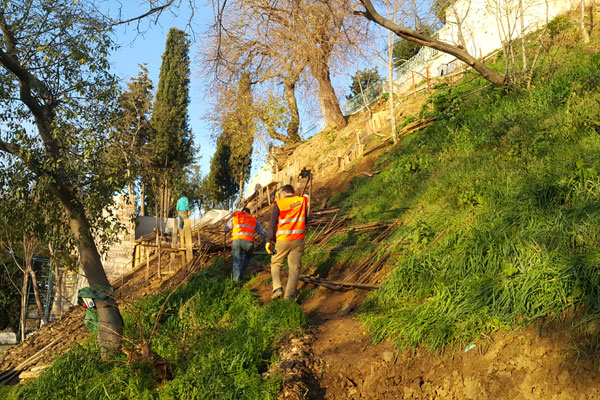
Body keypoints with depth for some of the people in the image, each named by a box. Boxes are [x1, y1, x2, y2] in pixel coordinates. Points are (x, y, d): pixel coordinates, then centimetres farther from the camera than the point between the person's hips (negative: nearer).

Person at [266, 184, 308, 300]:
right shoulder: (303, 200, 5)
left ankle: (277, 288, -3)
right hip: (298, 240, 1)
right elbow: (306, 219, 10)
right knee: (294, 269, 2)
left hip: (282, 240, -1)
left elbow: (272, 223, -5)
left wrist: (269, 240, -3)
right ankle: (289, 297, -5)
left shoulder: (279, 203, -2)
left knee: (275, 264, 16)